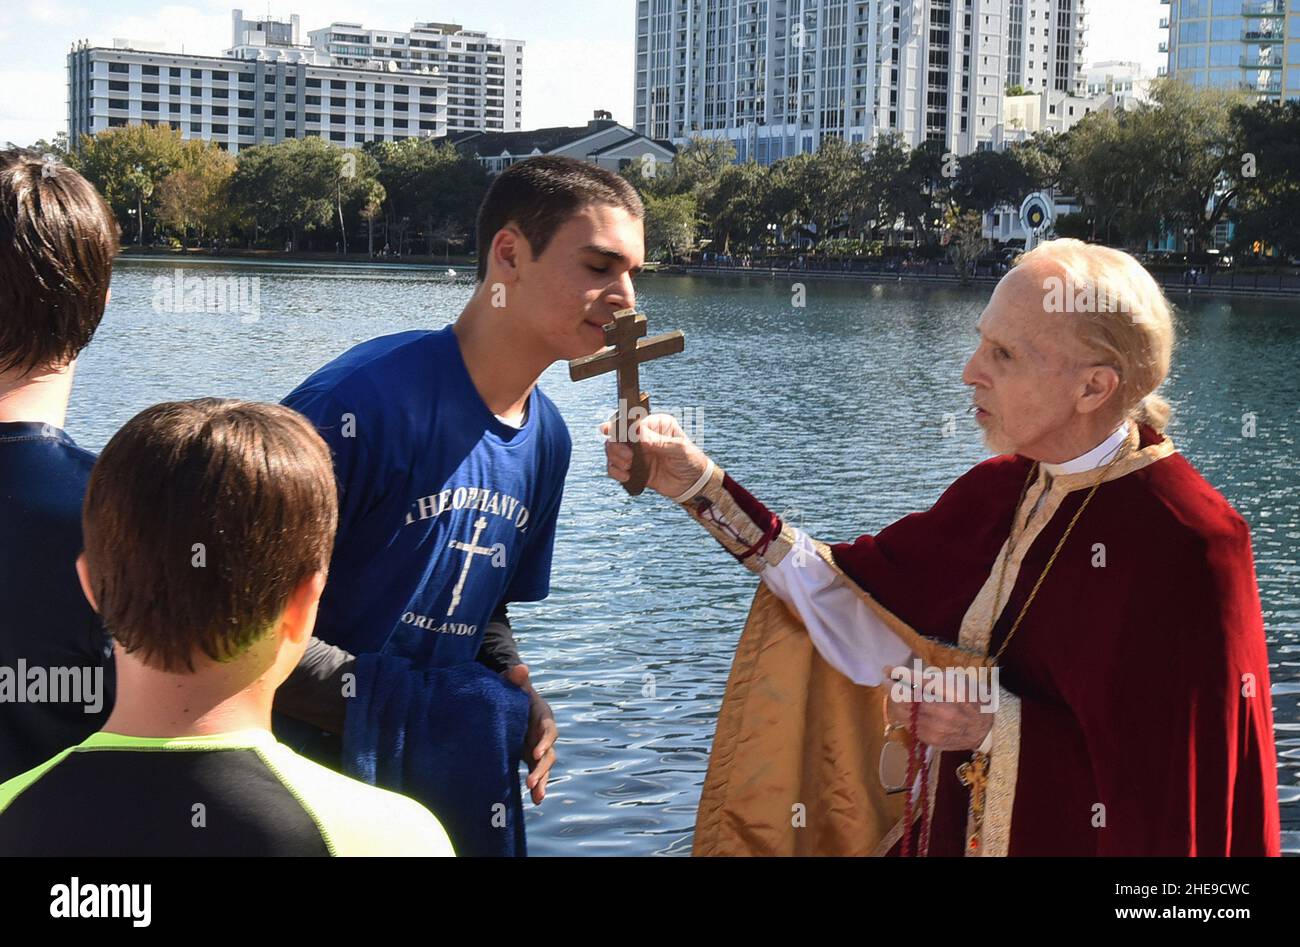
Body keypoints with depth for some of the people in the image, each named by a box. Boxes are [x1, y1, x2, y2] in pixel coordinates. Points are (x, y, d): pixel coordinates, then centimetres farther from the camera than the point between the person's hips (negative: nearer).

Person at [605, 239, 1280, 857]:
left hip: (1072, 839, -6)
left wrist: (999, 728, -23)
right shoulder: (1004, 488, 0)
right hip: (948, 831, 7)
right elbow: (854, 591, -1)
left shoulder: (1186, 543, -22)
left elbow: (1191, 788, -23)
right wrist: (700, 485, -6)